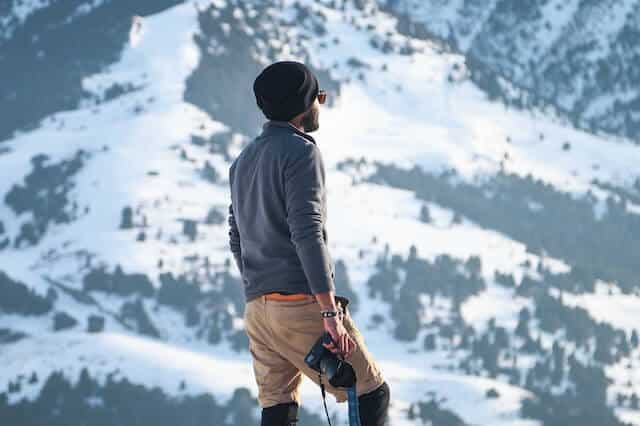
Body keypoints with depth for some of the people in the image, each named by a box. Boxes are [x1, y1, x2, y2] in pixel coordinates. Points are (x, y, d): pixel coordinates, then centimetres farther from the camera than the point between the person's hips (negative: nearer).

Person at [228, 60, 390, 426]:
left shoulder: (243, 161, 19)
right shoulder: (301, 152, -9)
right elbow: (307, 232, -18)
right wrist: (330, 313, -22)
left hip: (257, 308, 8)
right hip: (302, 301, -8)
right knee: (372, 393, 1)